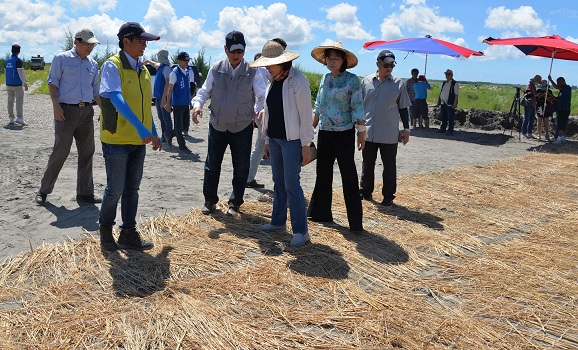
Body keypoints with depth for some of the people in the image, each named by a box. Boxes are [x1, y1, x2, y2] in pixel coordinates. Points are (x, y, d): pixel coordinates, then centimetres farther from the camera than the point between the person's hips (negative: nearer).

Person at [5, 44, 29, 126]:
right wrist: (25, 83, -13)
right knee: (19, 101, -7)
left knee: (10, 101, 10)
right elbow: (21, 73, -17)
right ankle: (19, 118, -15)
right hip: (17, 84, -7)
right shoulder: (18, 60, -12)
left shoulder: (7, 60, 10)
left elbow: (5, 72, 18)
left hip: (8, 84, 7)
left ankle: (11, 118, 13)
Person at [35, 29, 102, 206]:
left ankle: (85, 192, 14)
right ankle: (44, 190, 12)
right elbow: (52, 82, -3)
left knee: (87, 152, 5)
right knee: (60, 152, -4)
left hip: (87, 111, 5)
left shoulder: (93, 64, 16)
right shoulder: (61, 58, 1)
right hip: (66, 111, -5)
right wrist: (55, 105, -14)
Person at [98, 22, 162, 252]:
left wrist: (154, 133, 19)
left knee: (132, 189, 11)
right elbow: (116, 99, -25)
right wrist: (140, 127, -36)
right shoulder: (112, 66, -11)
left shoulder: (143, 70, 11)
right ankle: (106, 230, 23)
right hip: (116, 139, -7)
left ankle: (128, 234, 20)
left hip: (139, 140, 7)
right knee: (115, 189, 2)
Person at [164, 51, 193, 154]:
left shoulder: (188, 72, 11)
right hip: (177, 103, -7)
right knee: (179, 125, 1)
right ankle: (182, 146, 7)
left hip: (186, 103, 7)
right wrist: (168, 104, -10)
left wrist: (190, 102, 18)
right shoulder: (174, 72, -10)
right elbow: (170, 89, -9)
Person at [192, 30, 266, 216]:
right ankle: (210, 200, 27)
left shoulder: (252, 72, -6)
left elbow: (262, 95, -4)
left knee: (241, 168, 7)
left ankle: (235, 202, 24)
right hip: (217, 126, 2)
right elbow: (204, 90, 2)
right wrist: (197, 104, -16)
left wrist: (260, 110, -20)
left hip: (242, 128, -1)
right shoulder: (216, 70, -1)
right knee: (212, 165, 10)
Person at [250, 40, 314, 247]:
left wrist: (306, 145, -14)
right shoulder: (272, 81, 10)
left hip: (292, 140, -7)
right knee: (279, 182, 15)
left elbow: (305, 115, -13)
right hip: (274, 138, 7)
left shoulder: (298, 81, -13)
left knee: (291, 185, -7)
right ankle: (278, 221, 27)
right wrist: (267, 140, 17)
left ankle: (301, 231, 2)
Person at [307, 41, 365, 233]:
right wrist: (311, 128, 19)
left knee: (348, 176, -3)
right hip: (324, 133, 6)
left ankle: (355, 221, 4)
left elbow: (357, 109, -10)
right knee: (323, 173, 13)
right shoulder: (325, 78, 9)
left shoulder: (352, 80, -8)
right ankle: (320, 212, 28)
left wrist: (361, 133, -13)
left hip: (344, 134, -6)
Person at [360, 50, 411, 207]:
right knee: (367, 165, 13)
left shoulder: (398, 83, 0)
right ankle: (366, 192, 28)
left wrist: (406, 129, 2)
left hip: (389, 135, -2)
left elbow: (403, 108, 5)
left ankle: (388, 196, 17)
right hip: (368, 132, 2)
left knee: (389, 167, 6)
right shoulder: (367, 81, 3)